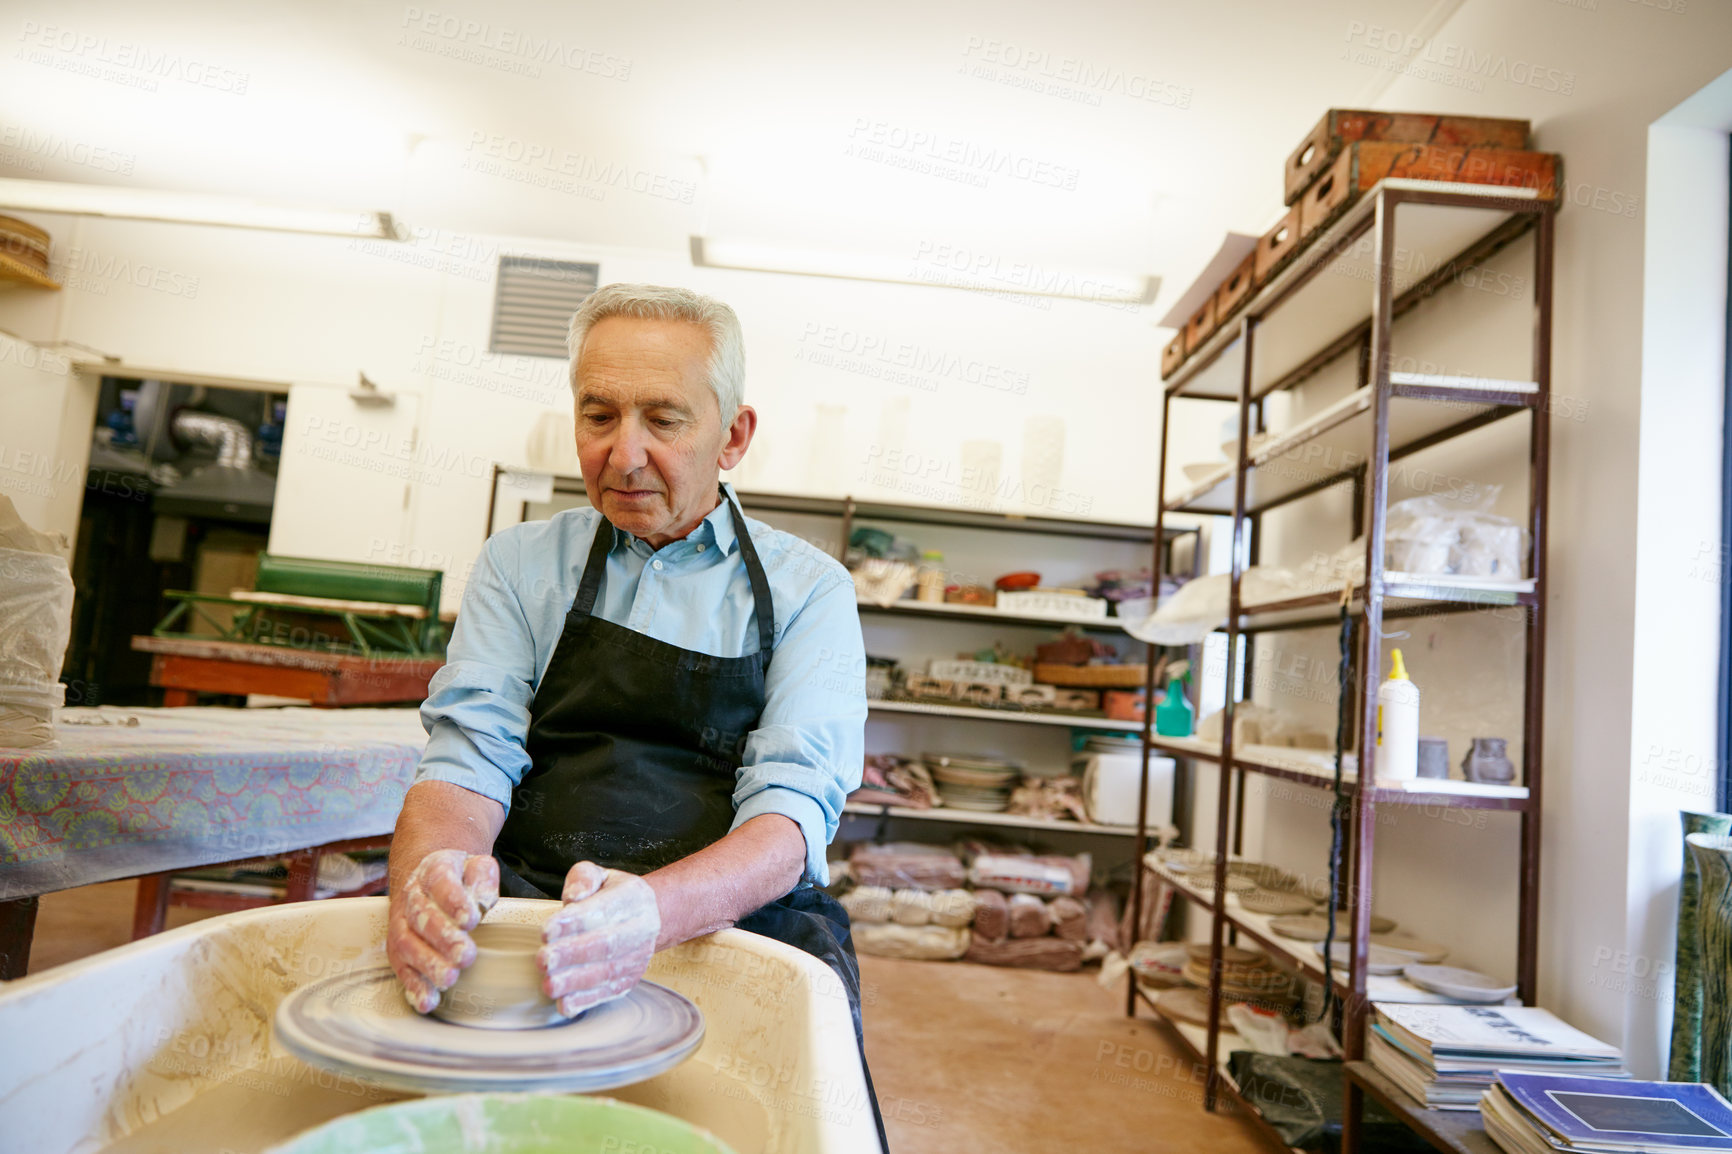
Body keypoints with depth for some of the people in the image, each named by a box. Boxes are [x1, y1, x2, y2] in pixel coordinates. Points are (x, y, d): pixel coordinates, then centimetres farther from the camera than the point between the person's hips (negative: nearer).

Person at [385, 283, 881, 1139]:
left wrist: (653, 911, -31)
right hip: (528, 898, 2)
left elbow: (792, 811, -9)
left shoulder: (807, 589, 3)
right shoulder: (518, 564, 11)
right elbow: (468, 763, 1)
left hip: (734, 912, -1)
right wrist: (431, 869, -25)